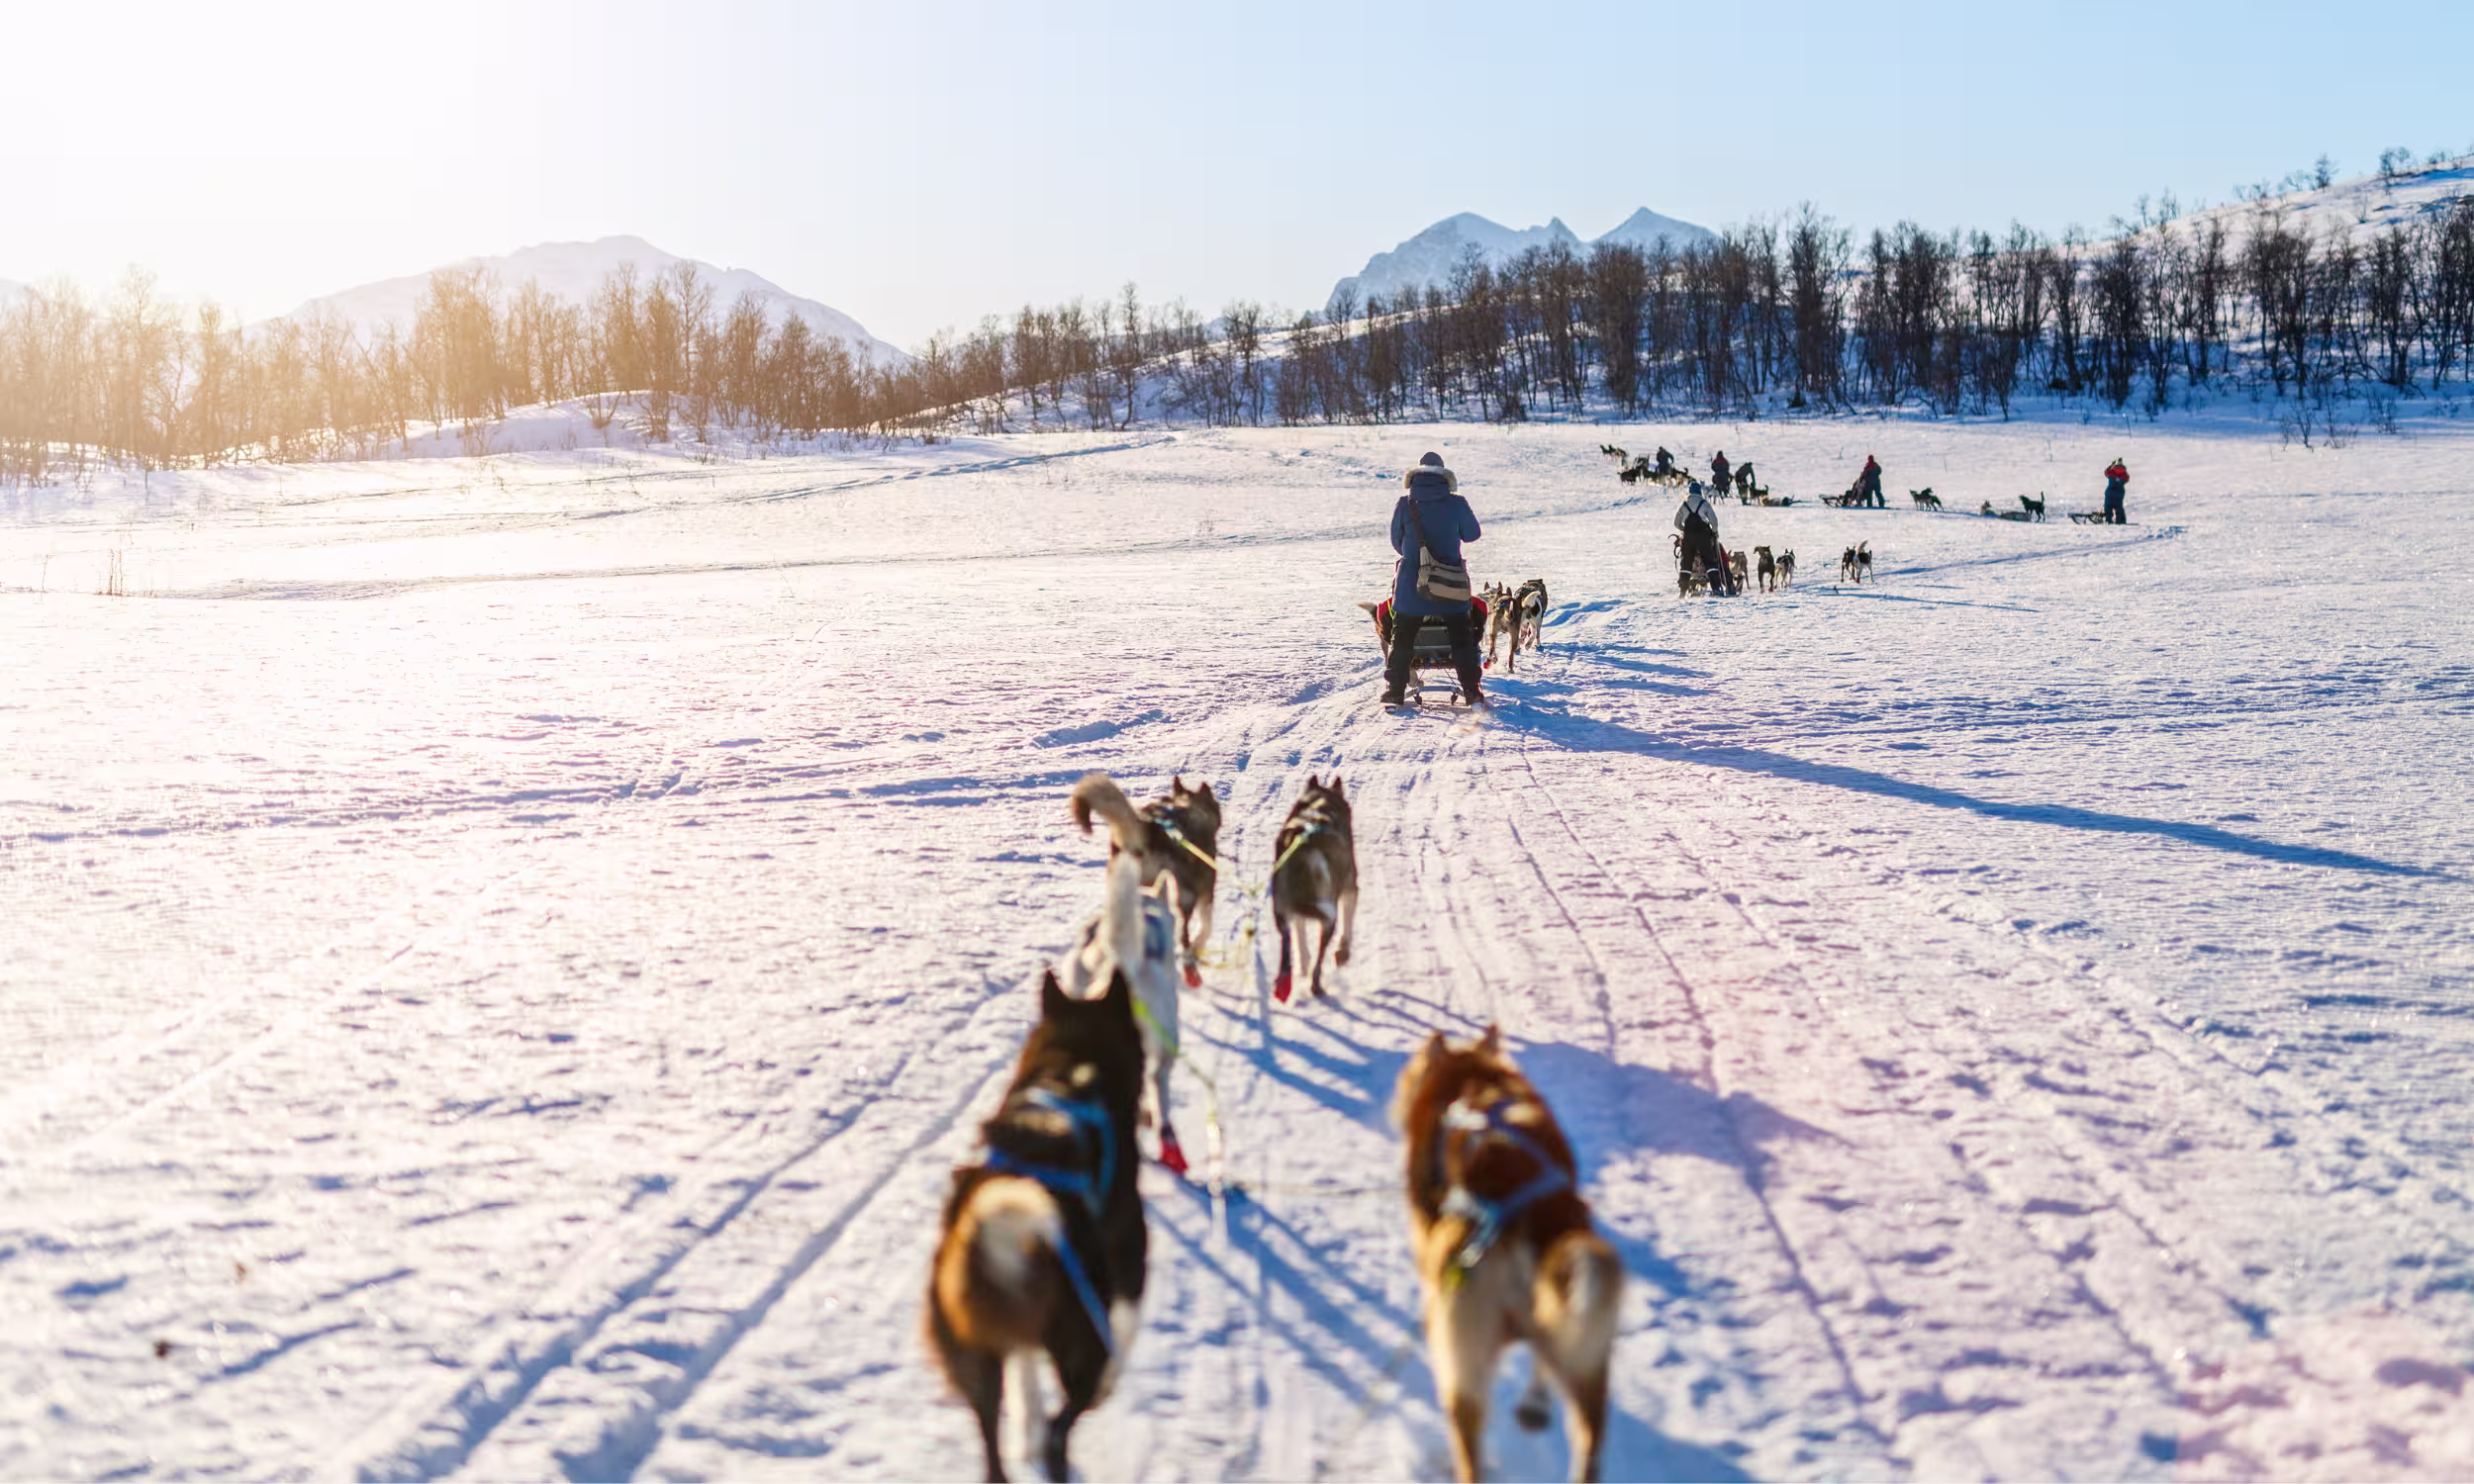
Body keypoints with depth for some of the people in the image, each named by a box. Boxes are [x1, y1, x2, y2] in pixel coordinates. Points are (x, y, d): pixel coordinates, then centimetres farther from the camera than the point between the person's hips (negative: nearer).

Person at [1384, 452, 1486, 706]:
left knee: (1402, 641, 11)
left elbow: (1396, 541, 7)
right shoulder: (1456, 503, -7)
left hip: (1410, 585, 0)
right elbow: (1472, 533, 8)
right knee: (1462, 639, 11)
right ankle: (1472, 692, 8)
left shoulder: (1404, 505, -6)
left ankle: (1394, 692, 10)